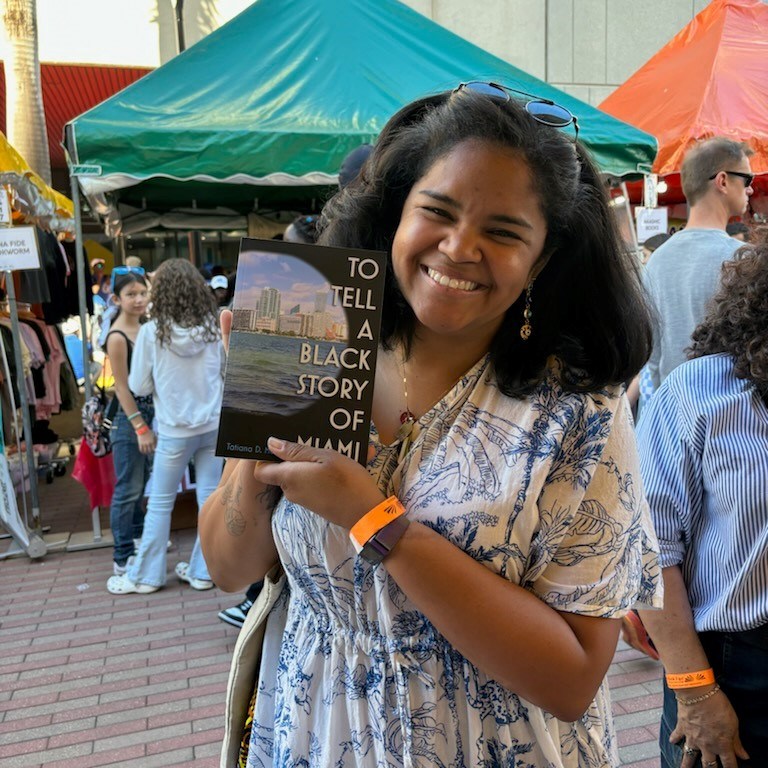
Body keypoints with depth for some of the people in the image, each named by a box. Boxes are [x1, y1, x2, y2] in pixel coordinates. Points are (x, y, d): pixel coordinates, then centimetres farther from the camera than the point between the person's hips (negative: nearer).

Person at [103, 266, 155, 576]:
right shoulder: (117, 337, -16)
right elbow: (121, 387, -16)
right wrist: (140, 427, -16)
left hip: (149, 413, 8)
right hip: (129, 419, -8)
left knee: (141, 485, 20)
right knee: (128, 489, 0)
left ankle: (139, 540, 36)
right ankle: (122, 558, 11)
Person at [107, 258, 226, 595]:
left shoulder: (152, 331, -13)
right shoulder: (212, 326, -4)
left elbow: (139, 386, -5)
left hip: (175, 431, -3)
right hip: (213, 425, 3)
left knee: (160, 503, 10)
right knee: (210, 499, 10)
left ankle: (145, 576, 23)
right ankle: (203, 571, 21)